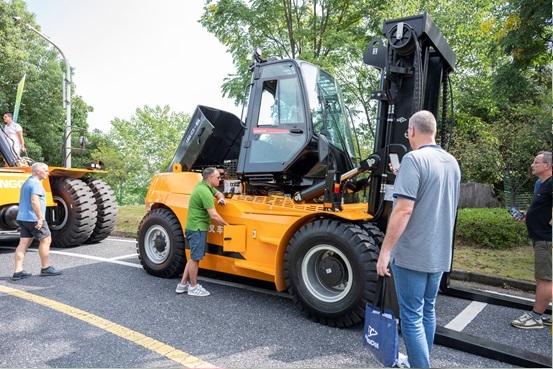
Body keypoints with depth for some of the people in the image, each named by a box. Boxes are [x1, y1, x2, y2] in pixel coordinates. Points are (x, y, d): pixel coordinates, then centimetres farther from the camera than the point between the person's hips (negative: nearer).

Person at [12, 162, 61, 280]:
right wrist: (40, 218, -25)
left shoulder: (27, 182, 19)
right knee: (46, 240, 1)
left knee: (24, 243, 7)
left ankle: (18, 271, 6)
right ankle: (46, 268, 7)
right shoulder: (36, 183, -14)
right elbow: (34, 201, -26)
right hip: (33, 218, -10)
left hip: (22, 218, 10)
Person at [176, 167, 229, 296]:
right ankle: (193, 287, 14)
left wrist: (221, 199, 3)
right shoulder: (204, 192, -23)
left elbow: (219, 193, 27)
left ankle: (183, 284, 24)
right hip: (197, 228, -10)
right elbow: (214, 215, -25)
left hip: (197, 227, 10)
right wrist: (227, 225, -13)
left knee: (194, 257, 17)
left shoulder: (205, 186, 8)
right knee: (195, 258, 2)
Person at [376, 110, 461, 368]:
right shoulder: (452, 162, 9)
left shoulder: (414, 159, -17)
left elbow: (403, 210, -24)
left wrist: (385, 251, -18)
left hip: (412, 254, -8)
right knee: (427, 310, 20)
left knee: (412, 317, 2)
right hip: (439, 253, 8)